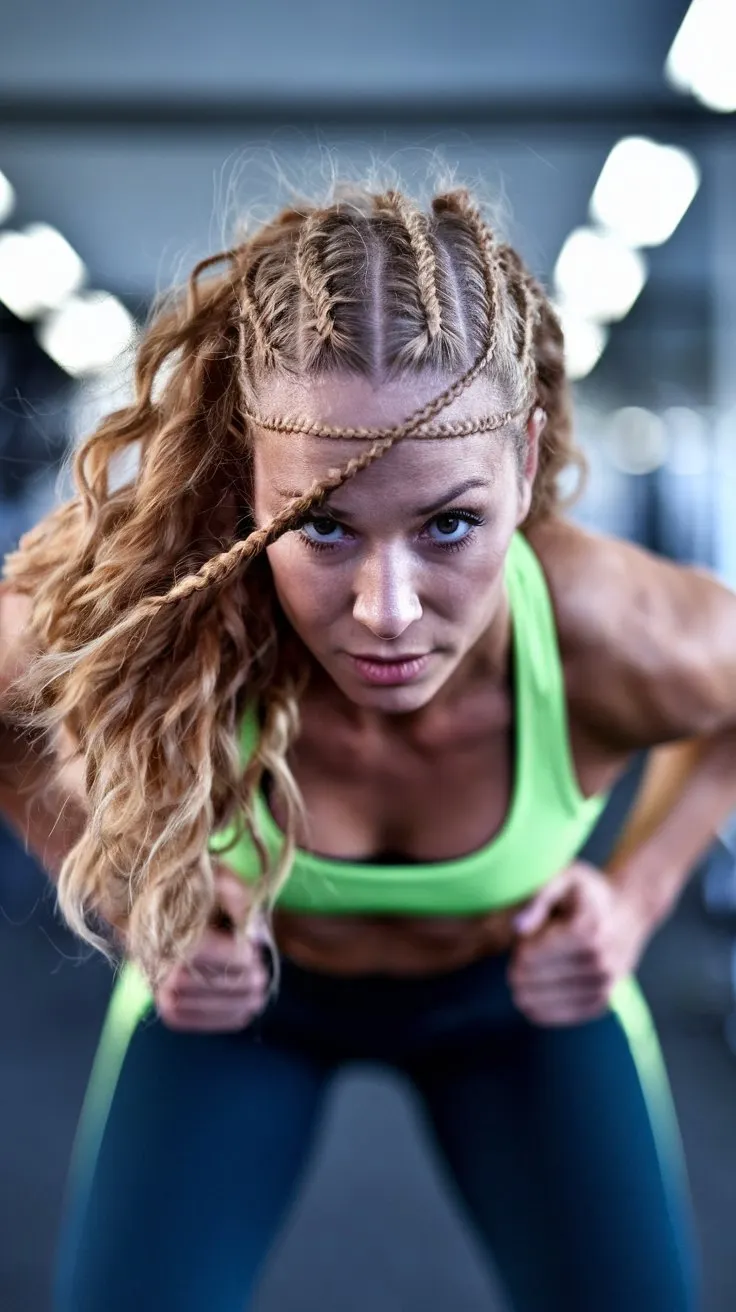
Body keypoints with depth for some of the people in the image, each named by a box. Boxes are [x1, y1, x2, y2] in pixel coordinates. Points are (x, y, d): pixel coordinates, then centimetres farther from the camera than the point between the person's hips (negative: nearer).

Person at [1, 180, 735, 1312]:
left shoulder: (622, 643, -35)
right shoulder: (140, 629, -36)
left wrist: (639, 893, -16)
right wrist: (135, 901, -20)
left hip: (516, 990, 1)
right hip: (241, 985, 0)